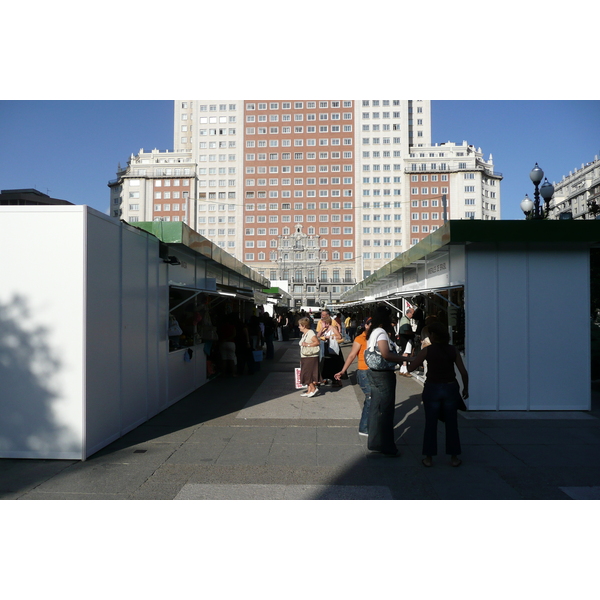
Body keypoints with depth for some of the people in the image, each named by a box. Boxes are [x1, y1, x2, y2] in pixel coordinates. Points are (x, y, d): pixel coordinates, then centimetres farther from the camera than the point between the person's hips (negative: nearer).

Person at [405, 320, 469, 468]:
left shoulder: (427, 350, -8)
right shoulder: (453, 350, -1)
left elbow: (410, 367, -5)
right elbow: (463, 372, 0)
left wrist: (411, 360, 17)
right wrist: (465, 388, 13)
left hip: (432, 389, -2)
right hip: (450, 388, 2)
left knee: (430, 424, 9)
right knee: (451, 424, 13)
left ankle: (429, 457, 16)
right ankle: (454, 457, 20)